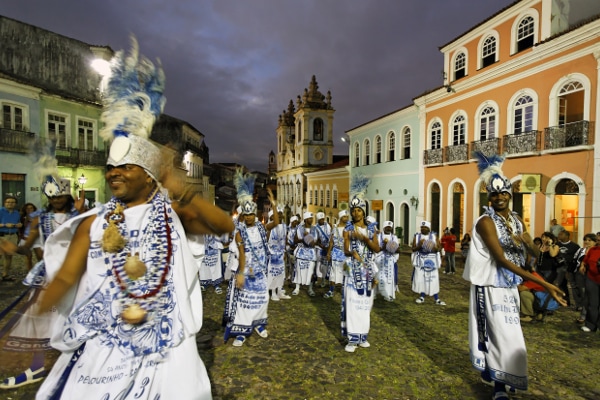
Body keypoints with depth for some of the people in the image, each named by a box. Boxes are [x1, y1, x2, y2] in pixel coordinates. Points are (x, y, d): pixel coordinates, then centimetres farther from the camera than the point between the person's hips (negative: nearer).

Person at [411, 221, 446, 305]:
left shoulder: (434, 236, 3)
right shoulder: (417, 236, 3)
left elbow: (440, 247, 3)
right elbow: (413, 249, 1)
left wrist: (435, 249, -19)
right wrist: (419, 245, -18)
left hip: (431, 260, -1)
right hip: (420, 260, 1)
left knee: (434, 279, 0)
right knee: (420, 278, 0)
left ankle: (436, 299, 8)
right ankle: (422, 297, 15)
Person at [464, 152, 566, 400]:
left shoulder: (517, 220, 8)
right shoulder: (486, 222, -18)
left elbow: (534, 252, 12)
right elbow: (502, 260, -24)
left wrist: (529, 242, -13)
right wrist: (543, 284, -26)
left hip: (510, 285, 7)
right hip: (491, 285, -7)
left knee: (499, 332, 17)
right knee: (503, 335, -4)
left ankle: (490, 373, 37)